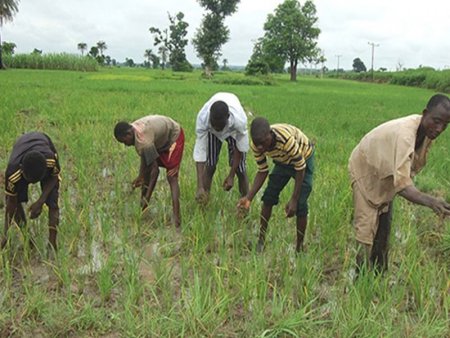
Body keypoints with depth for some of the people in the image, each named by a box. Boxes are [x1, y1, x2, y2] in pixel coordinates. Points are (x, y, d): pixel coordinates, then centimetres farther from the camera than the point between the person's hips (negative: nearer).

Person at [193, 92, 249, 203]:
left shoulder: (239, 120, -45)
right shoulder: (202, 118, -41)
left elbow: (240, 148, -27)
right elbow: (200, 151, -37)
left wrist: (231, 176, -24)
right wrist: (199, 187, -41)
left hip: (234, 130, -1)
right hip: (211, 131, 1)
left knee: (239, 167, -6)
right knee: (210, 165, -2)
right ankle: (204, 201, 11)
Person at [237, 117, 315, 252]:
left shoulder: (286, 139, -43)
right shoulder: (256, 145, -26)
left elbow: (300, 169, -30)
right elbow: (262, 171, -12)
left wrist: (293, 200, -29)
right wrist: (249, 197, -23)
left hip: (303, 158, -5)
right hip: (283, 161, 5)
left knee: (300, 204, -11)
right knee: (268, 197, -2)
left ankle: (299, 248, 5)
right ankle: (261, 241, 12)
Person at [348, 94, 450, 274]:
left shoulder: (426, 131, -15)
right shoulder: (405, 134, -42)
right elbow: (402, 183, -50)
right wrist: (430, 201, -64)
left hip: (387, 175, 8)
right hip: (366, 172, -8)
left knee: (384, 228, 16)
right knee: (366, 230, -8)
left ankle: (380, 275, 30)